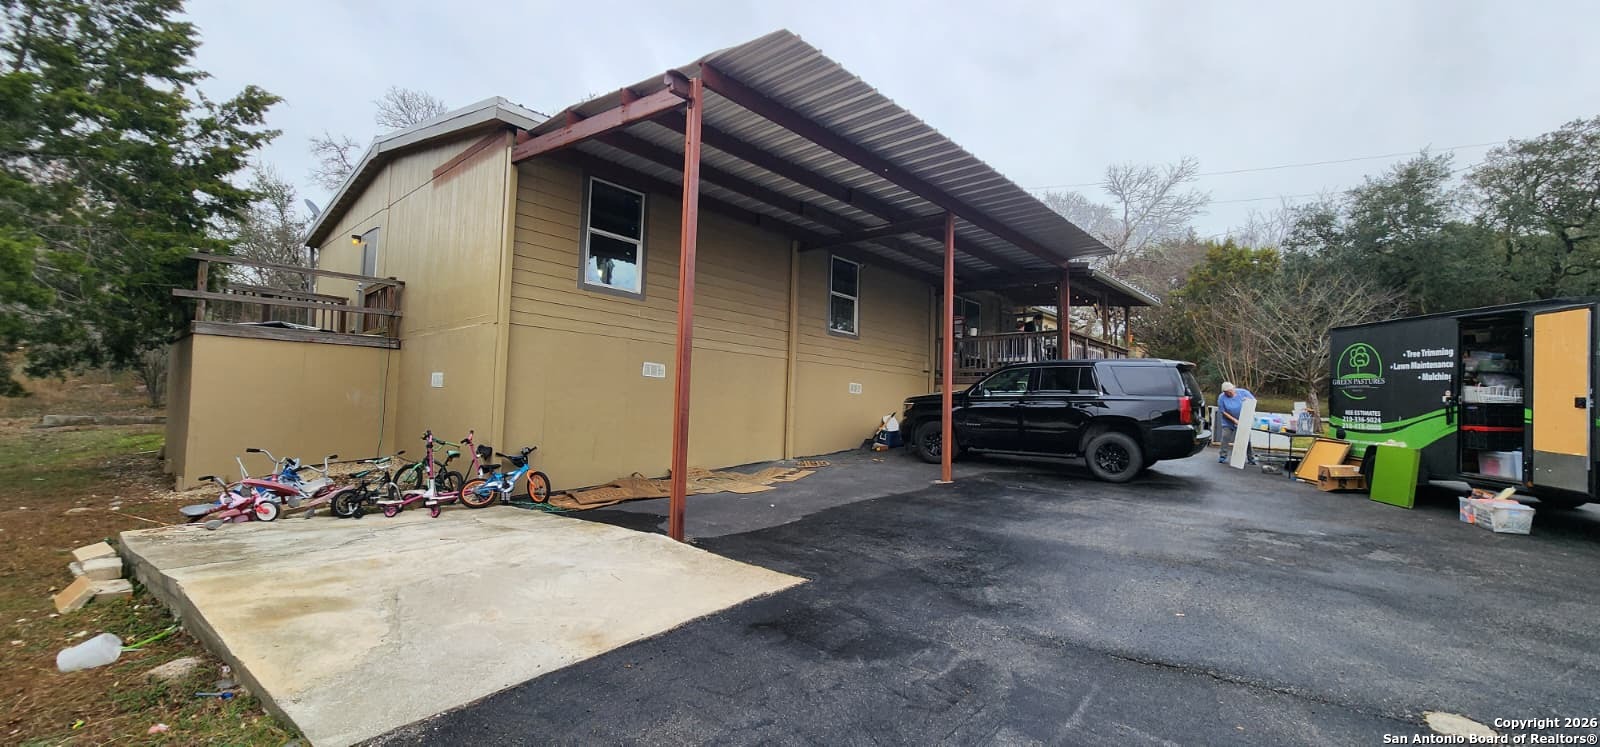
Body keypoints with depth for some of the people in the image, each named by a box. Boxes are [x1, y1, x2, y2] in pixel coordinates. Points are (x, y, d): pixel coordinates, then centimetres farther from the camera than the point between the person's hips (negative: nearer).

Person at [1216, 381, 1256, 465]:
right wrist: (1234, 420, -20)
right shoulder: (1222, 398, -14)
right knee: (1225, 438, -5)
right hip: (1228, 422, -1)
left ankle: (1251, 458, 13)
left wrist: (1248, 400, -23)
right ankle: (1222, 456, 4)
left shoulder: (1243, 392, -11)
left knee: (1246, 439, 4)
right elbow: (1223, 412, -13)